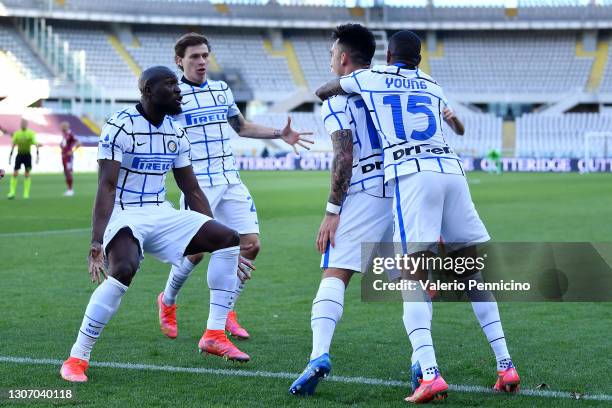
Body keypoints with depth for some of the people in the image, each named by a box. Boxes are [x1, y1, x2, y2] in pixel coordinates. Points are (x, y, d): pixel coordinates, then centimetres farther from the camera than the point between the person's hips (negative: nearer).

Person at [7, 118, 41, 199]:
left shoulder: (31, 133, -6)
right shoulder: (16, 133, 3)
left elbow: (35, 144, -10)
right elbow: (13, 145, 9)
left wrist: (38, 154, -18)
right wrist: (10, 155, 6)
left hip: (27, 155, -2)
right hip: (19, 155, 2)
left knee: (27, 174, -2)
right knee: (15, 173, -4)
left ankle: (26, 193, 3)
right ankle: (12, 192, 2)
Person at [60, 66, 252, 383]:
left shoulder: (175, 133, 8)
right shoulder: (120, 127, -14)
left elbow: (192, 191, 14)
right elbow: (106, 187, -21)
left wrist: (213, 239, 14)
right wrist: (97, 243, -30)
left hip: (160, 215, 7)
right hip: (123, 215, -7)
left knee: (228, 239, -5)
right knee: (123, 271, -35)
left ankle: (215, 335, 0)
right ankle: (77, 358, -22)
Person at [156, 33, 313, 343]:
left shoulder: (222, 90, 14)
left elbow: (242, 127, 26)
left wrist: (280, 134, 17)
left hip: (231, 181, 6)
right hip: (198, 185, -6)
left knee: (250, 244, -2)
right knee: (195, 251, -7)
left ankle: (226, 311, 13)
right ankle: (167, 301, 22)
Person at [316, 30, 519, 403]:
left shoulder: (369, 79, 17)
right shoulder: (433, 87, 26)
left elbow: (322, 91, 33)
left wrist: (332, 92, 55)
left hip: (412, 175, -4)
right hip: (451, 169, 4)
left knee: (414, 278, -8)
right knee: (472, 273, 15)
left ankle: (431, 374, -26)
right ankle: (506, 366, 8)